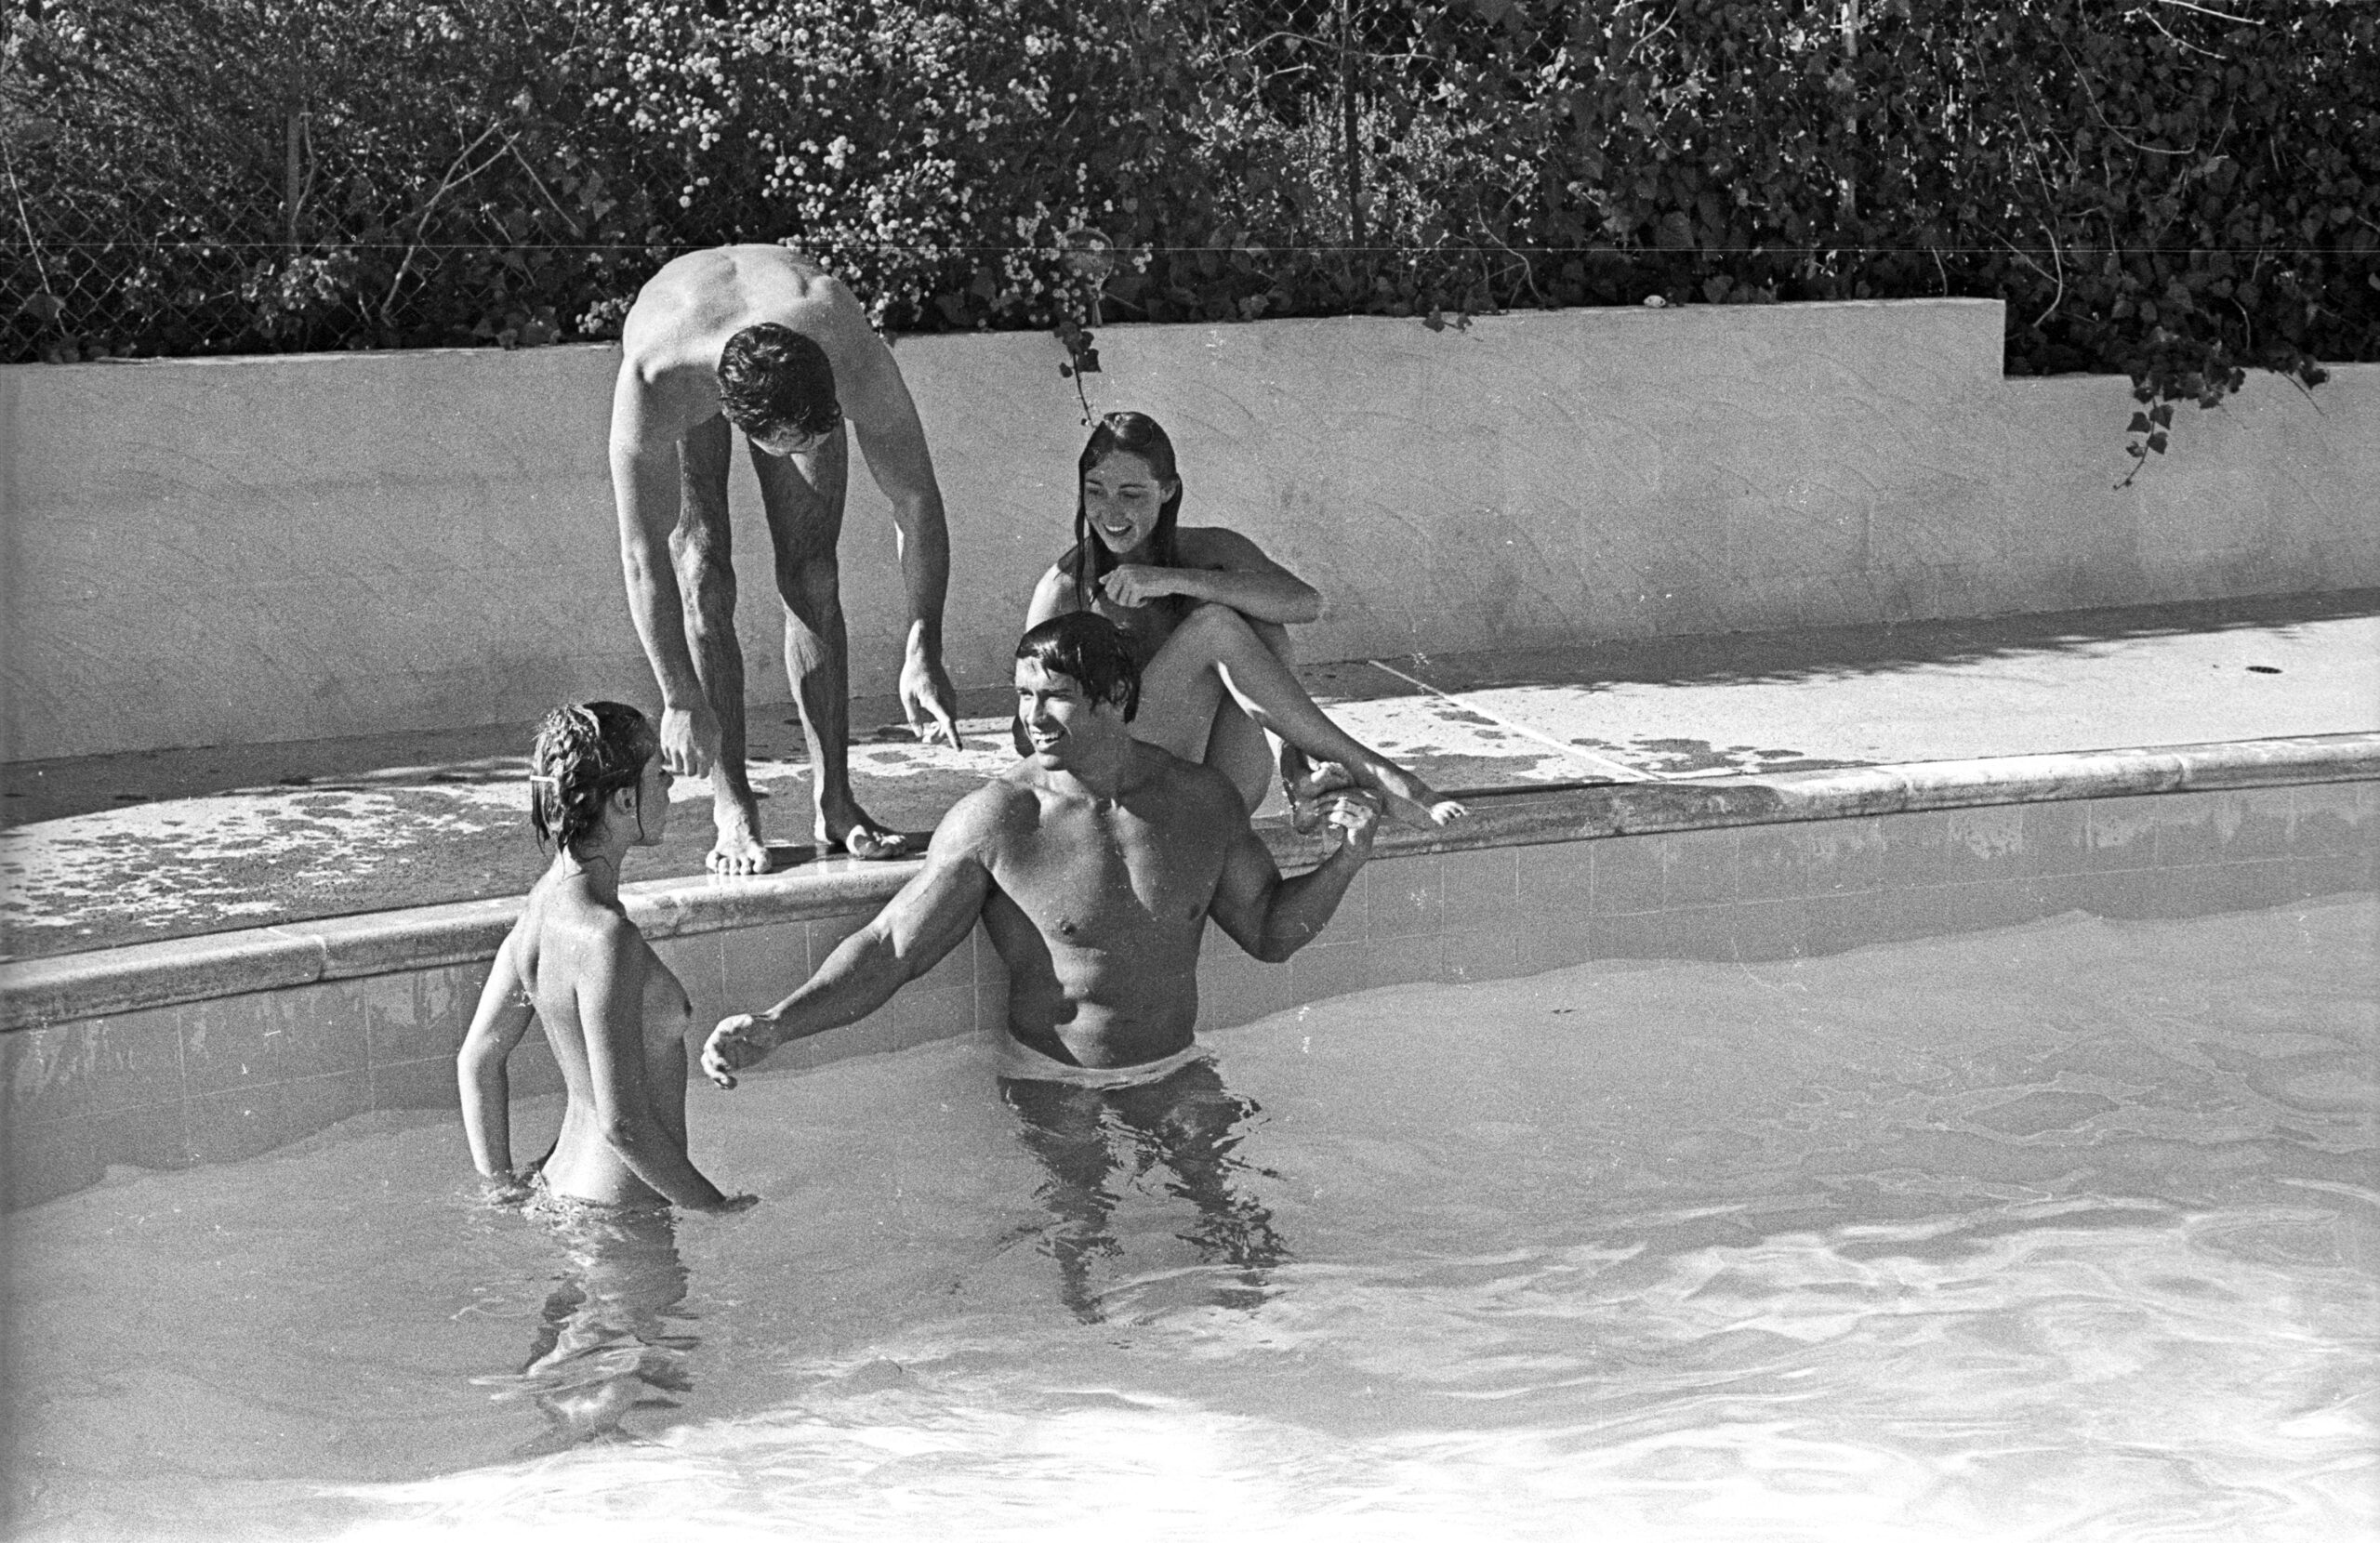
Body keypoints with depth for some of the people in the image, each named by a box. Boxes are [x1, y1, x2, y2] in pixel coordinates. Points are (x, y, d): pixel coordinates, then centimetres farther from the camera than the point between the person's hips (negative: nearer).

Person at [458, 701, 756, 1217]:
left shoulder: (545, 899, 5)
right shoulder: (605, 936, -24)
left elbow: (477, 1058, 12)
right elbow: (622, 1123, -24)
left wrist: (503, 1183, 15)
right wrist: (715, 1206, -13)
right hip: (621, 1211, -9)